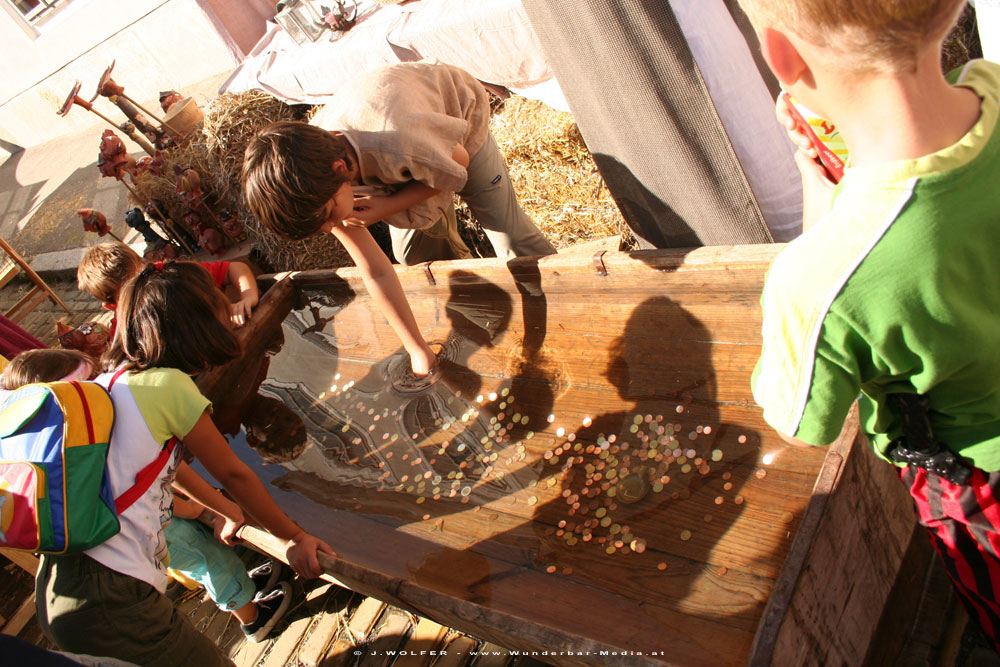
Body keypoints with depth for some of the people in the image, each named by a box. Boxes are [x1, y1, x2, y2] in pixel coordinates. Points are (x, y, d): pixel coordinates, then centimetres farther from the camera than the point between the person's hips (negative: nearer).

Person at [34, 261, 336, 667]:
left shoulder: (111, 382, 13)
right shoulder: (168, 385, -11)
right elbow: (232, 474, -1)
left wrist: (231, 514, 36)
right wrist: (293, 537, 11)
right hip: (109, 596, -9)